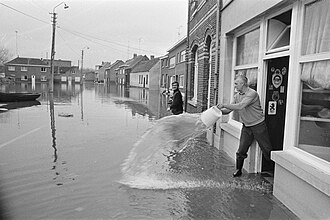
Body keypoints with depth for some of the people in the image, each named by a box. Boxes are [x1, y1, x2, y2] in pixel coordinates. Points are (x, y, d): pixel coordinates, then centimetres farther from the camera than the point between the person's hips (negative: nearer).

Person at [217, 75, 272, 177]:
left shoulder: (252, 93, -19)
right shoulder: (237, 96, 5)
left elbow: (240, 107, -30)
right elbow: (228, 110, 8)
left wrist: (224, 105, -26)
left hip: (258, 125, -6)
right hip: (246, 127, 6)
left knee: (267, 150, 5)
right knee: (241, 150, 2)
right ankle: (238, 170, 17)